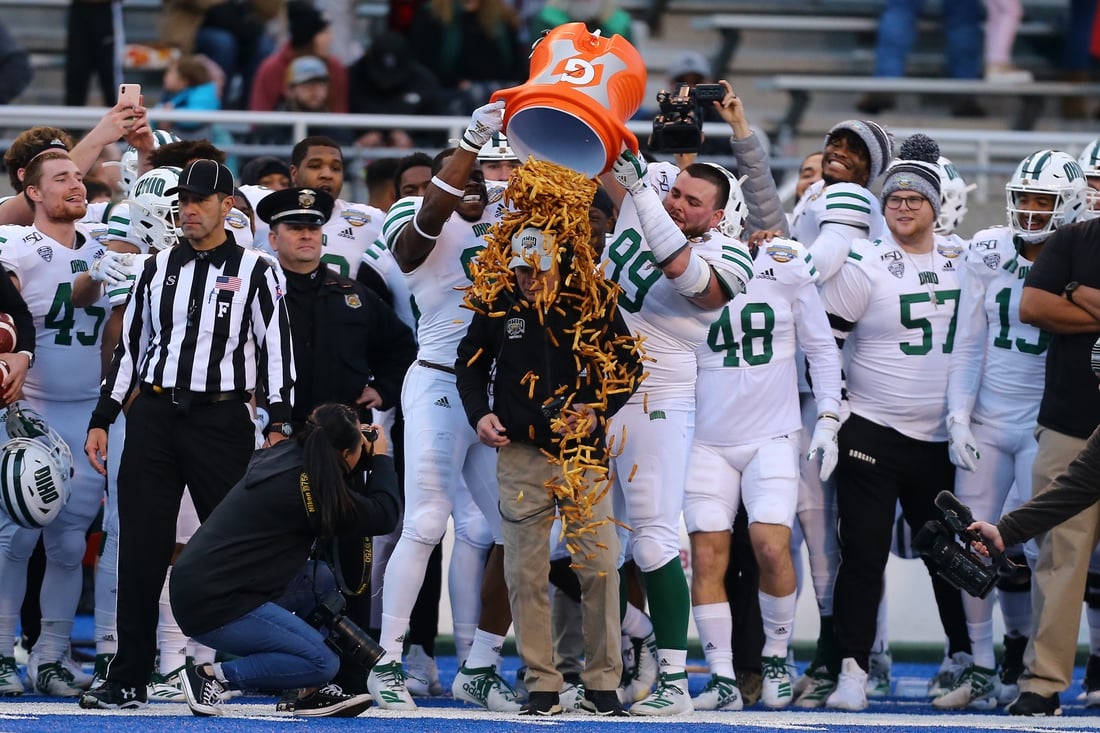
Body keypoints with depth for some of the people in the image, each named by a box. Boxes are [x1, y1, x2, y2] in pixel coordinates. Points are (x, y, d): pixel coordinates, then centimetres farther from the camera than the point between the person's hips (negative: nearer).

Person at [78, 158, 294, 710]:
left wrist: (278, 426, -10)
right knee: (141, 548, 0)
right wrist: (102, 421, 12)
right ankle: (128, 679, 2)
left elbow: (276, 350, -1)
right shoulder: (159, 268, 14)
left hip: (221, 421, -3)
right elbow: (129, 346, 18)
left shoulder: (254, 271, 4)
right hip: (154, 416, 3)